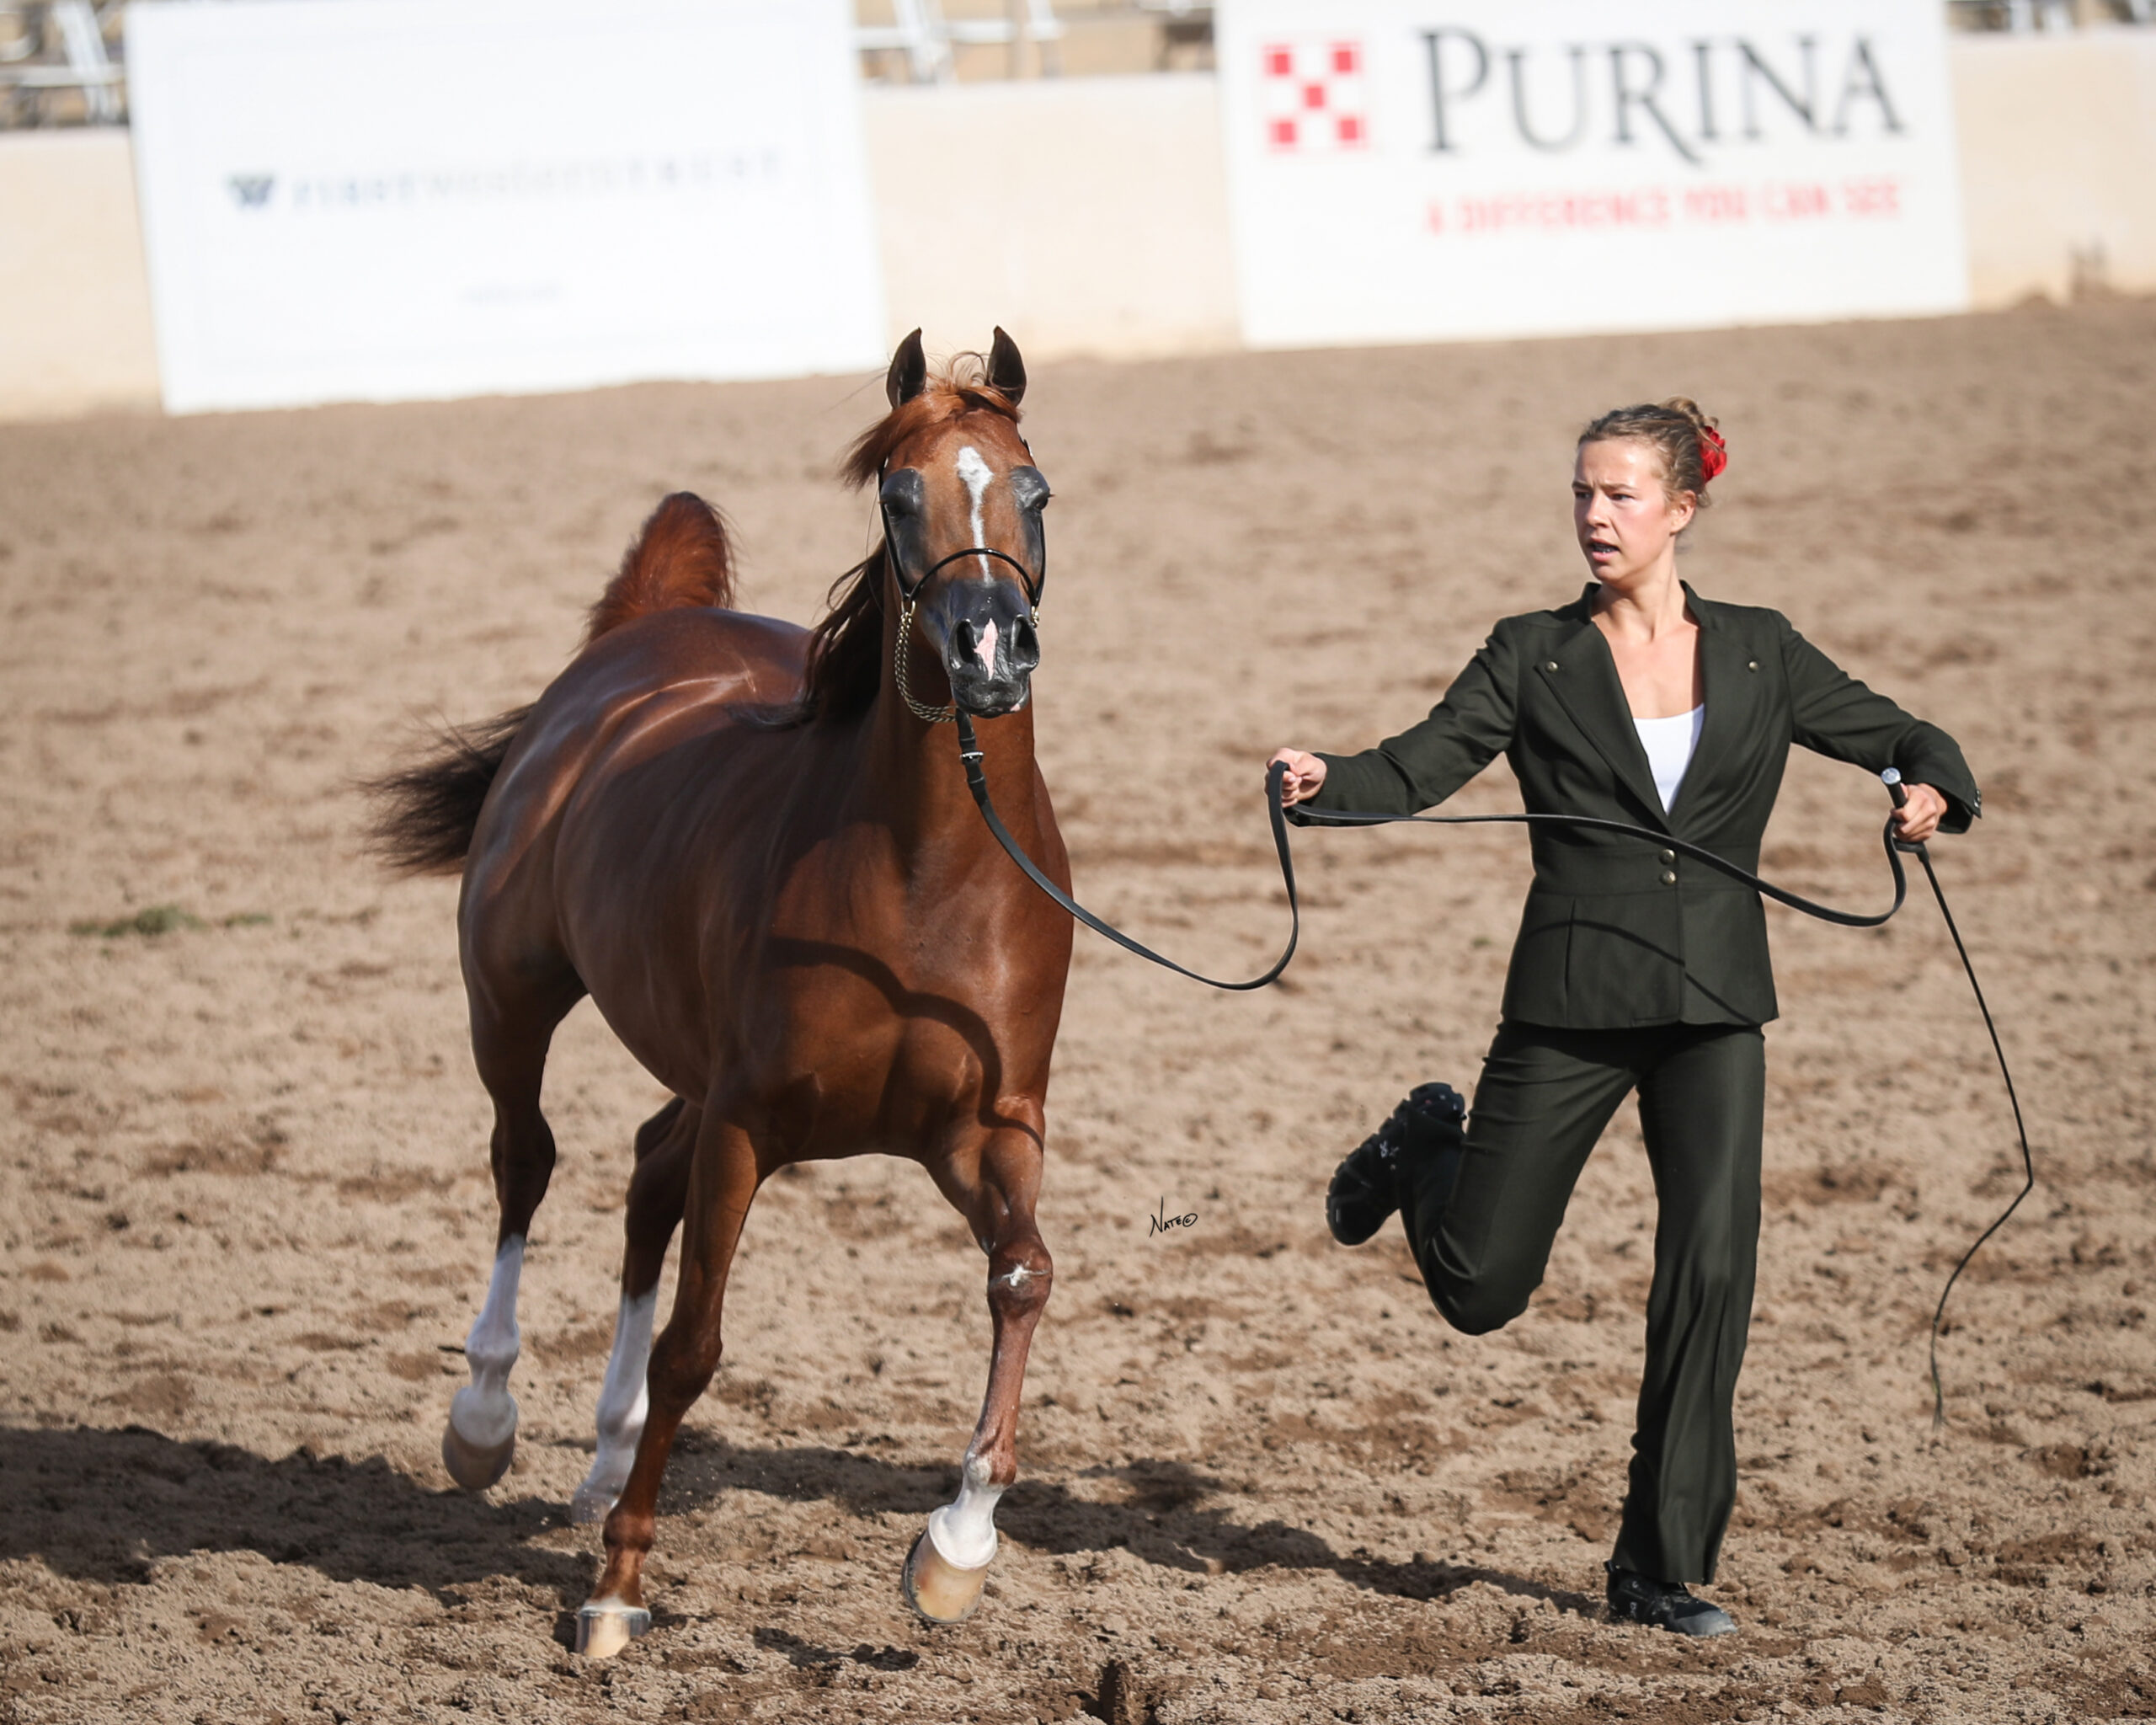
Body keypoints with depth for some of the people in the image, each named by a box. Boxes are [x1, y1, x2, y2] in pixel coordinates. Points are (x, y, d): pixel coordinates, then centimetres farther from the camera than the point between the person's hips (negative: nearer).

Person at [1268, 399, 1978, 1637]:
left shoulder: (1759, 656, 8)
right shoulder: (1535, 659, 3)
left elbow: (1899, 737, 11)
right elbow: (1424, 765, -7)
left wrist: (1931, 790, -13)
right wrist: (1326, 783, -28)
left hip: (1714, 1010, 1)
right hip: (1572, 1001, -1)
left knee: (1712, 1267, -11)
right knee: (1480, 1288, 4)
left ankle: (1664, 1571, -1)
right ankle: (1429, 1146, 40)